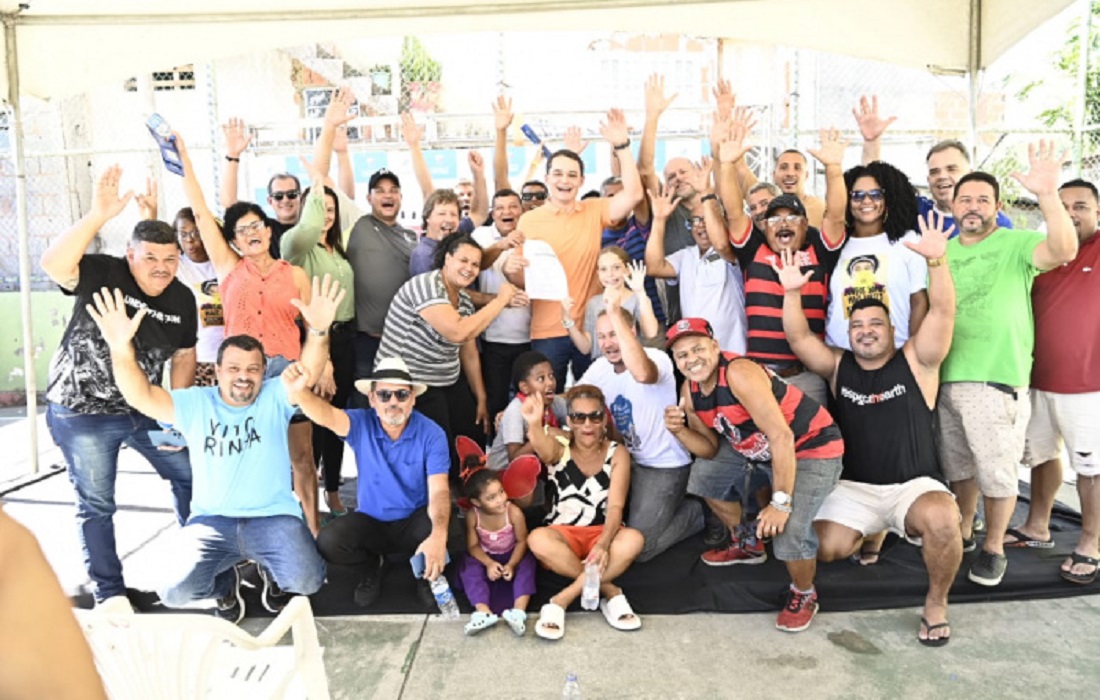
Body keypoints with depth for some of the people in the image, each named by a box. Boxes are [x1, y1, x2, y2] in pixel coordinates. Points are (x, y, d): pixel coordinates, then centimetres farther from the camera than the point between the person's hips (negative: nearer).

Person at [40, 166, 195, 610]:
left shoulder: (182, 298, -2)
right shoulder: (102, 274, -17)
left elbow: (183, 355, 8)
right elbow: (53, 265, -37)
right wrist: (98, 216, -47)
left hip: (144, 410, 5)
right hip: (82, 412, -5)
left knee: (190, 473, 12)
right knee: (96, 505, 5)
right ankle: (109, 593, 21)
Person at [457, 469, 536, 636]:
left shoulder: (514, 512, -26)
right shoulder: (473, 516, -22)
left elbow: (521, 541, -16)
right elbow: (473, 545, -13)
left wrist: (511, 564, -28)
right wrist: (489, 563, -27)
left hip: (512, 556, -1)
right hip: (486, 557, 1)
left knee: (527, 563, -29)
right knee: (468, 566, -25)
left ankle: (518, 611, -37)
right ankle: (484, 612, -33)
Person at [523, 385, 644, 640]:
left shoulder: (617, 454, -2)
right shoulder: (560, 448, -5)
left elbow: (615, 507, -13)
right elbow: (544, 449, -33)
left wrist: (603, 544, -33)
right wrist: (534, 424, -57)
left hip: (603, 535, 1)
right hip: (562, 536, 0)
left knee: (633, 540, -33)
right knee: (537, 540, -35)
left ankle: (561, 601, -26)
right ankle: (610, 592, -21)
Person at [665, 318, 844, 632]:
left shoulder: (739, 374, -29)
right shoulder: (690, 391, -3)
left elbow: (782, 437, -31)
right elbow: (709, 449, 5)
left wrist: (780, 502, -30)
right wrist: (679, 430, -15)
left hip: (812, 447, -9)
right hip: (760, 450, 9)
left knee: (787, 530, -26)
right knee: (704, 473, 14)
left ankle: (804, 595, 8)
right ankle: (747, 545, 35)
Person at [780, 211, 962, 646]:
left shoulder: (916, 362, -2)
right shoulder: (838, 366, 6)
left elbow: (943, 312, -15)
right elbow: (799, 338, -6)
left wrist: (937, 260, -30)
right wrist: (792, 293, -20)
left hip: (914, 485, -2)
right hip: (855, 487, 3)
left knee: (942, 520, -34)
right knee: (823, 549, -17)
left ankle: (936, 604, -6)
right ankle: (873, 533, 20)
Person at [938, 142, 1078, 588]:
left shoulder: (1015, 244, -4)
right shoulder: (942, 251, 12)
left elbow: (1064, 251, -25)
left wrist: (1047, 194, -36)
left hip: (995, 380, -5)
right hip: (944, 378, 5)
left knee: (996, 473, 2)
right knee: (958, 468, 18)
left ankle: (993, 549, 20)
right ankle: (962, 533, 35)